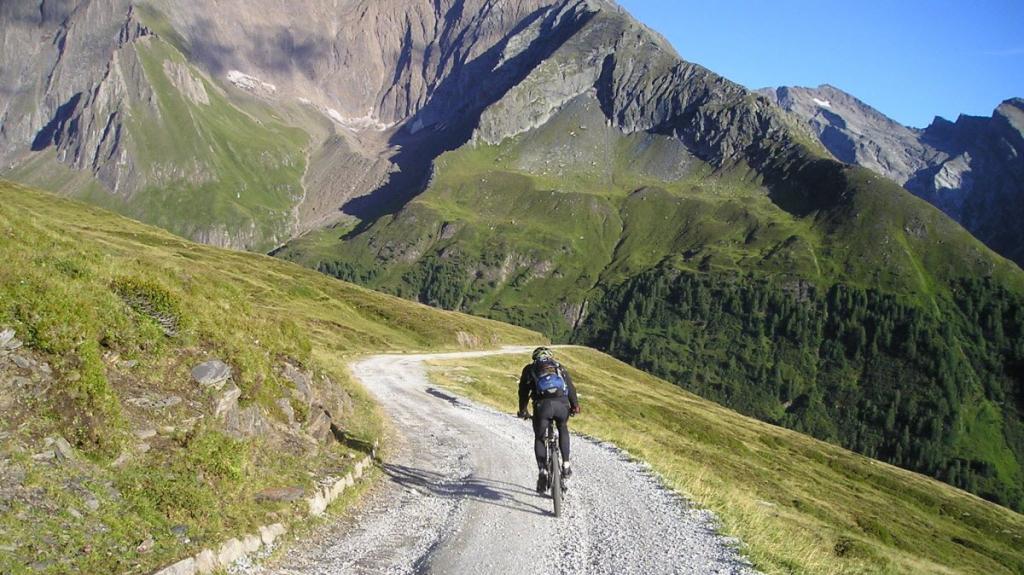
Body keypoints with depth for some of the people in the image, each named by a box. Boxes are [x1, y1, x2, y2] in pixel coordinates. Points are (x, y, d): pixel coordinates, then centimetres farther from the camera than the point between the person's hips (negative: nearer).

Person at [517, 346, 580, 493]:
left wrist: (523, 411, 42)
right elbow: (571, 388, 25)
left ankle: (543, 471, 2)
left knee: (539, 438, 19)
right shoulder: (559, 368, 30)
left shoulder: (529, 369, 27)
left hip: (542, 405, -1)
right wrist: (575, 406, 34)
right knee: (563, 430, 31)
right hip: (562, 404, 1)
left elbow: (523, 392, 30)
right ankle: (566, 465, 22)